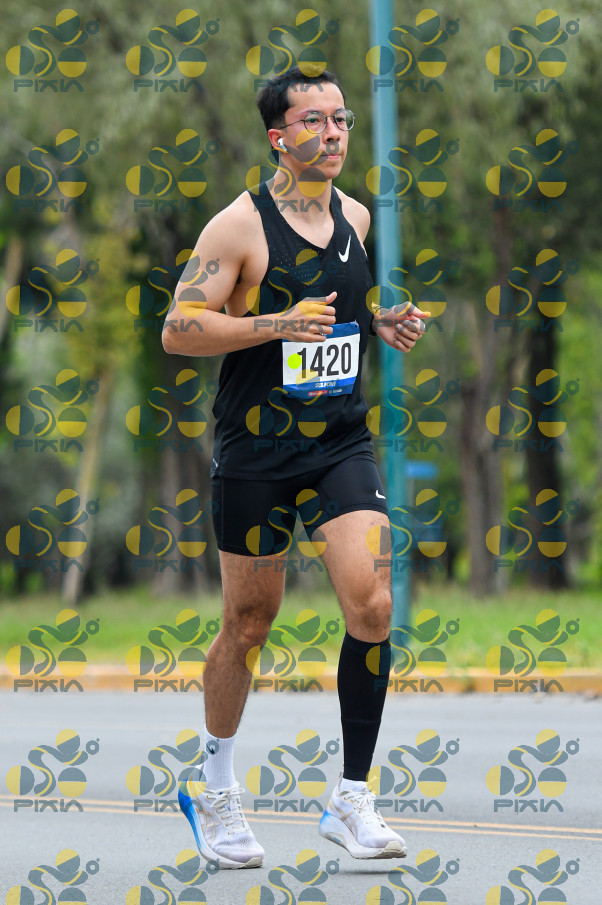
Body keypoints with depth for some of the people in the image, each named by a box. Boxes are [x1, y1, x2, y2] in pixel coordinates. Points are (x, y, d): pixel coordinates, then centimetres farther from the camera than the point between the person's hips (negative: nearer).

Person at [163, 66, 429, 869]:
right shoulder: (239, 226, -10)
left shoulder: (357, 217, 7)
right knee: (250, 623, 7)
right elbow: (177, 330, -13)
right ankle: (215, 791, 29)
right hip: (255, 454, -4)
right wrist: (276, 324, -23)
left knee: (372, 605, -12)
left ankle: (353, 801, -1)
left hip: (341, 443, 4)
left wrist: (383, 323, 4)